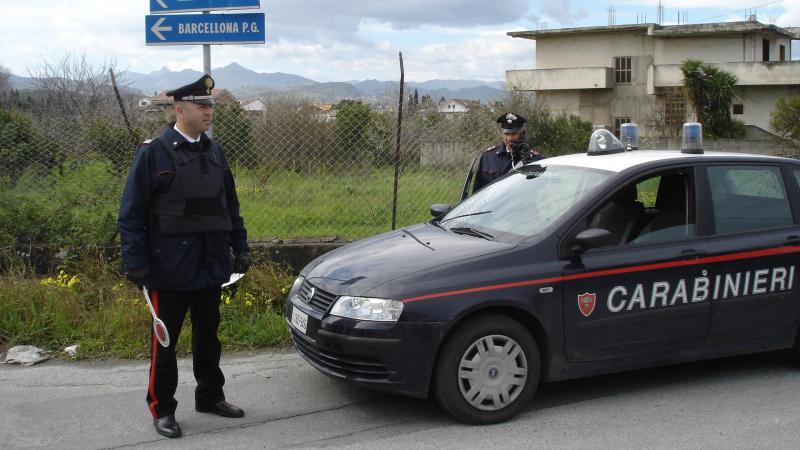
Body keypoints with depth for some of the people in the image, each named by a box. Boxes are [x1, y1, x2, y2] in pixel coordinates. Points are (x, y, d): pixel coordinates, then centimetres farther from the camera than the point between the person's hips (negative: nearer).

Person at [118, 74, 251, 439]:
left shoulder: (214, 152, 8)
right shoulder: (154, 152, -10)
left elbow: (230, 205, 15)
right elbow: (131, 214, -11)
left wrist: (240, 247, 10)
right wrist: (135, 264, -14)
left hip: (211, 267, 6)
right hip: (170, 269, -6)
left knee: (208, 334, 16)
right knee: (165, 340, 5)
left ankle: (210, 396, 31)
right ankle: (161, 409, 17)